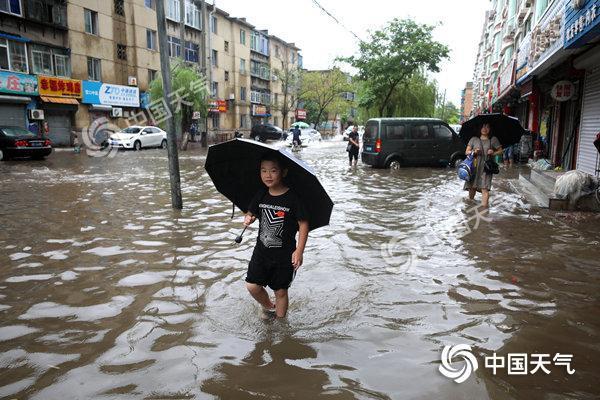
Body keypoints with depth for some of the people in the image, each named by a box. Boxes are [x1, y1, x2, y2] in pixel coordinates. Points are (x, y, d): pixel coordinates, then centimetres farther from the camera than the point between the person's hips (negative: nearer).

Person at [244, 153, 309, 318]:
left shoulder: (293, 198, -15)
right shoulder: (261, 195, 0)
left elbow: (303, 224, -12)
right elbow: (251, 212, 13)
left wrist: (299, 250, -17)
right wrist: (248, 218, -11)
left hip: (285, 255, -4)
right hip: (262, 250, 4)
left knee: (280, 291, 8)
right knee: (252, 286, 1)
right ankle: (269, 307, 31)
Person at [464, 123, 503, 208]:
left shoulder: (493, 139, 8)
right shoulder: (474, 139, 9)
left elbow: (500, 150, 13)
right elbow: (467, 152, 8)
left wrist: (493, 153, -6)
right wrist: (473, 152, -12)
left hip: (486, 166, -1)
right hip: (474, 166, 1)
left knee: (485, 187, -12)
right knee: (472, 186, 4)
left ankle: (484, 205, -14)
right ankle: (470, 200, 27)